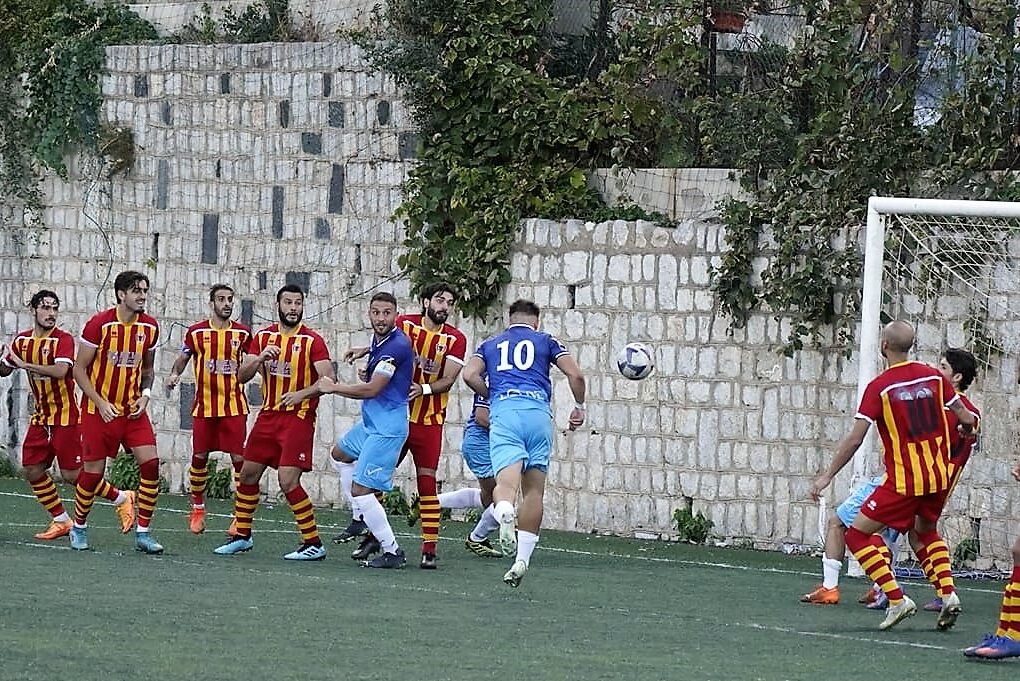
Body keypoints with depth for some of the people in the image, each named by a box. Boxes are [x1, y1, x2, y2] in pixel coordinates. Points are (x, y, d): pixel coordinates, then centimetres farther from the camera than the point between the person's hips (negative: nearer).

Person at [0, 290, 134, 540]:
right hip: (40, 417, 7)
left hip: (65, 417, -7)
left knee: (72, 474, -6)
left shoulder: (63, 339, -15)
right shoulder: (22, 340, 5)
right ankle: (61, 521, 14)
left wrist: (26, 365, -33)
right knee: (32, 470, 1)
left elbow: (60, 371, -32)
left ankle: (122, 499, 13)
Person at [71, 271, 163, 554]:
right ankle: (79, 527, 25)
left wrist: (145, 395, -1)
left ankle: (143, 533, -3)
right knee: (93, 471, 1)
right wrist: (101, 403, -15)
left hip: (133, 410, 4)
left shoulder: (150, 327, 2)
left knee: (150, 463, -12)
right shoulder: (100, 324, -12)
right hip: (99, 410, -4)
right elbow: (79, 368, -7)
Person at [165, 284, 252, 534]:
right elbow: (182, 358, 11)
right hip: (204, 406, 0)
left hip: (234, 405, 0)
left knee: (239, 458, -6)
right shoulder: (196, 332, 2)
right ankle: (197, 509, 20)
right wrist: (174, 374, -7)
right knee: (199, 457, 4)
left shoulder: (242, 333, 4)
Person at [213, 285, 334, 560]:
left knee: (288, 481, -15)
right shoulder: (263, 337, 8)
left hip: (298, 417, -6)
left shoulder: (312, 341, -8)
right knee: (249, 473, 10)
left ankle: (314, 544, -7)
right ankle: (242, 537, 25)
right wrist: (260, 359, -16)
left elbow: (328, 380, -15)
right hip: (268, 414, 6)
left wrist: (302, 394, -29)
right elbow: (242, 376, 3)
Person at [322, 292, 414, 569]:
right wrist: (366, 351, 18)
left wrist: (334, 388, -12)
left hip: (386, 428, -11)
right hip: (371, 423, 11)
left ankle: (392, 552, -7)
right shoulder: (379, 339, 6)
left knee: (360, 490, -14)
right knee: (340, 455, 34)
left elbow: (371, 389, -24)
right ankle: (365, 524, 30)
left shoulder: (396, 346, -23)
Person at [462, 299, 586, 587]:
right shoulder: (545, 341, 20)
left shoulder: (490, 345, 24)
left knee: (506, 483, -16)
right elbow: (576, 374, 10)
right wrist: (579, 407, 24)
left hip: (503, 412, 0)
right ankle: (522, 560, 8)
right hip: (538, 410, 0)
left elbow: (470, 375, 6)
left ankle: (504, 513, -53)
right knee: (534, 490, 9)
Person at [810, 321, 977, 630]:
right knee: (926, 531, 30)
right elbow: (965, 418, 10)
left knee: (857, 535, 3)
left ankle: (896, 599, -9)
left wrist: (827, 476, -6)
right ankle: (948, 593, 11)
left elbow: (854, 439, -14)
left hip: (904, 480, -6)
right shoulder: (933, 376, 1)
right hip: (939, 477, 6)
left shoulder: (880, 387, -12)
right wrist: (969, 421, 35)